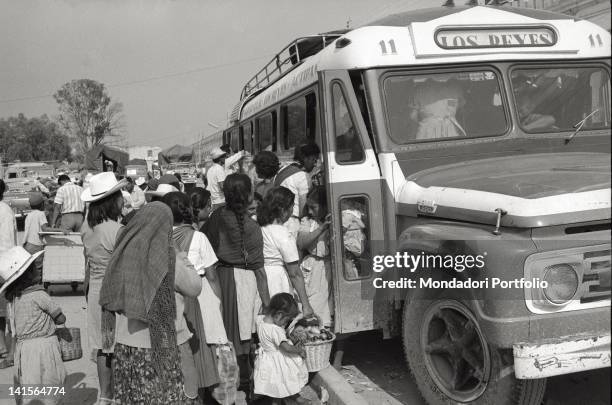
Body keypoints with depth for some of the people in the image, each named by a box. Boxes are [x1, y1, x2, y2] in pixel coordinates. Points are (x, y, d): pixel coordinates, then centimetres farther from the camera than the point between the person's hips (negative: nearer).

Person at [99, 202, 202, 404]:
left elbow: (110, 298, 6)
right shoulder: (167, 258, -14)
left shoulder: (122, 253, -1)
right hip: (159, 344, -4)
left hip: (123, 343, 5)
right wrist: (182, 259, 9)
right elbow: (194, 288, -4)